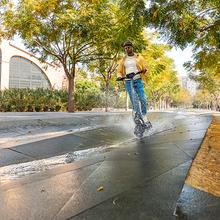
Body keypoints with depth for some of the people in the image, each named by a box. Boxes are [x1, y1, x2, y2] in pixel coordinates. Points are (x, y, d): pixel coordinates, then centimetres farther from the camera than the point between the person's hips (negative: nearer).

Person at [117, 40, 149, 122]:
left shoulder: (139, 57, 9)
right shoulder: (123, 60, 14)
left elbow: (145, 67, 11)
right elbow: (119, 71, 17)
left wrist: (144, 70, -13)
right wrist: (119, 76, -5)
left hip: (138, 80, -1)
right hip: (128, 82, 1)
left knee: (143, 99, -9)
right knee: (134, 101, -8)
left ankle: (144, 115, 14)